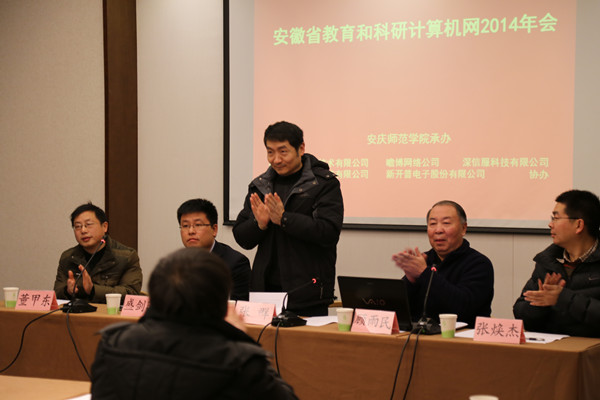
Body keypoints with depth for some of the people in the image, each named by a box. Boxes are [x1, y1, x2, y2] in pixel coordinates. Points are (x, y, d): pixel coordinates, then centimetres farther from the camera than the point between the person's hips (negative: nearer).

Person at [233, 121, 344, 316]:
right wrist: (260, 224, -10)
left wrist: (283, 219, -20)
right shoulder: (259, 186, 12)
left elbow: (329, 233, -16)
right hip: (266, 289, 4)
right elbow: (241, 238, 12)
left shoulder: (324, 183, -3)